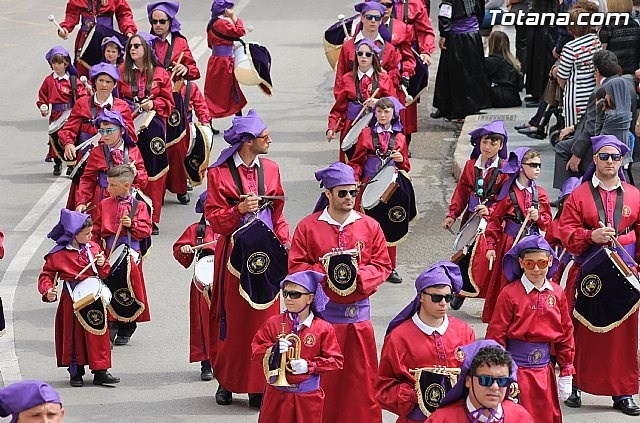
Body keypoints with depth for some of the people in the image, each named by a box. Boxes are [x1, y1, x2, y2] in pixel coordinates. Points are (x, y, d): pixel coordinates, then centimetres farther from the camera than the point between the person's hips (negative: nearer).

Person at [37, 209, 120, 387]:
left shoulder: (93, 247, 6)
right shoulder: (58, 255, -9)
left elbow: (105, 273, 14)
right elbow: (46, 275, -3)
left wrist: (102, 264, -8)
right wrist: (48, 291, -20)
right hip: (72, 299, -4)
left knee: (98, 335, 4)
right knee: (74, 335, 4)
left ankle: (100, 372, 10)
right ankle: (76, 372, 16)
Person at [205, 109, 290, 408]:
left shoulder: (270, 169, 9)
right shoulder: (218, 173, -4)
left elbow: (277, 213, 13)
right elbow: (214, 218, -5)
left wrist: (284, 241, -1)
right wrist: (239, 209, -21)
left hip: (265, 252, 3)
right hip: (234, 254, -3)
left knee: (263, 318, 1)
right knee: (232, 318, 3)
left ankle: (258, 387, 6)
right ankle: (226, 381, 16)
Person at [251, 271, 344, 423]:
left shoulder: (324, 328, -3)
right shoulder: (273, 323, 2)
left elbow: (335, 361, -3)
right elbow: (256, 351, 2)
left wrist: (309, 366, -16)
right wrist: (273, 350, -18)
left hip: (308, 396, -1)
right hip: (277, 393, 1)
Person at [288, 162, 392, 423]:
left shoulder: (370, 227, 6)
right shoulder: (308, 227, 0)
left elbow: (383, 264, 6)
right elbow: (297, 266, -1)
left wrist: (360, 275, -12)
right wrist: (325, 274, -15)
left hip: (358, 312, 2)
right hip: (321, 312, -2)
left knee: (362, 375, 3)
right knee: (322, 375, 1)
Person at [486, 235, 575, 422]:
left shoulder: (557, 293, 4)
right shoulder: (510, 294, -9)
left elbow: (566, 333, 10)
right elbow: (496, 335, -8)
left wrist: (566, 373, 10)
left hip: (545, 370, 4)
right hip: (517, 369, -4)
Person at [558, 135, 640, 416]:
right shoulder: (579, 195, 3)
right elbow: (566, 231, -3)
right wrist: (591, 236, -19)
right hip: (588, 274, -1)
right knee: (582, 332, 2)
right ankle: (575, 387, 13)